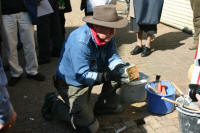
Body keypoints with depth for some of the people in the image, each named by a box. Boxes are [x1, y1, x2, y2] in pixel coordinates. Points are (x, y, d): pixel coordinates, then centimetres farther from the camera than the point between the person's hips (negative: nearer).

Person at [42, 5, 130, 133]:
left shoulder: (107, 35, -10)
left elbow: (112, 57, -8)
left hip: (89, 75, 8)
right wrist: (108, 76, -43)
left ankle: (106, 105, 15)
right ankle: (53, 104, 10)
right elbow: (83, 75, -33)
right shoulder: (80, 42, -35)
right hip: (72, 83, -8)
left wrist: (122, 67, -31)